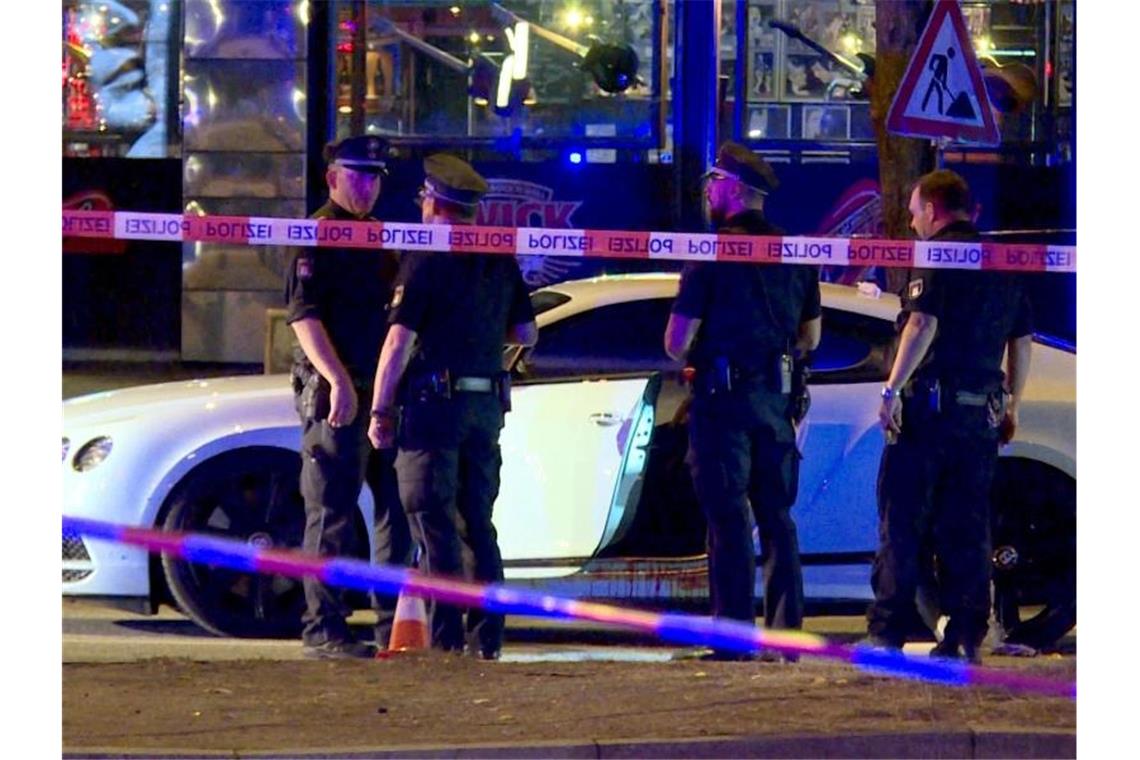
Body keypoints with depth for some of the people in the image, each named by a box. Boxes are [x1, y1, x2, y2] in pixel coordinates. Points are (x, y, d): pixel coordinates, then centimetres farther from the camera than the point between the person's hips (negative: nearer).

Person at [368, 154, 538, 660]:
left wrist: (380, 412, -11)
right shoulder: (501, 261, 9)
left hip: (434, 402, -6)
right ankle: (486, 636, 11)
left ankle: (446, 635, -9)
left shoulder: (425, 260, -10)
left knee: (434, 523, -4)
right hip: (486, 405, 6)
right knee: (477, 523, 13)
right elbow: (526, 334, 15)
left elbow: (399, 341, -14)